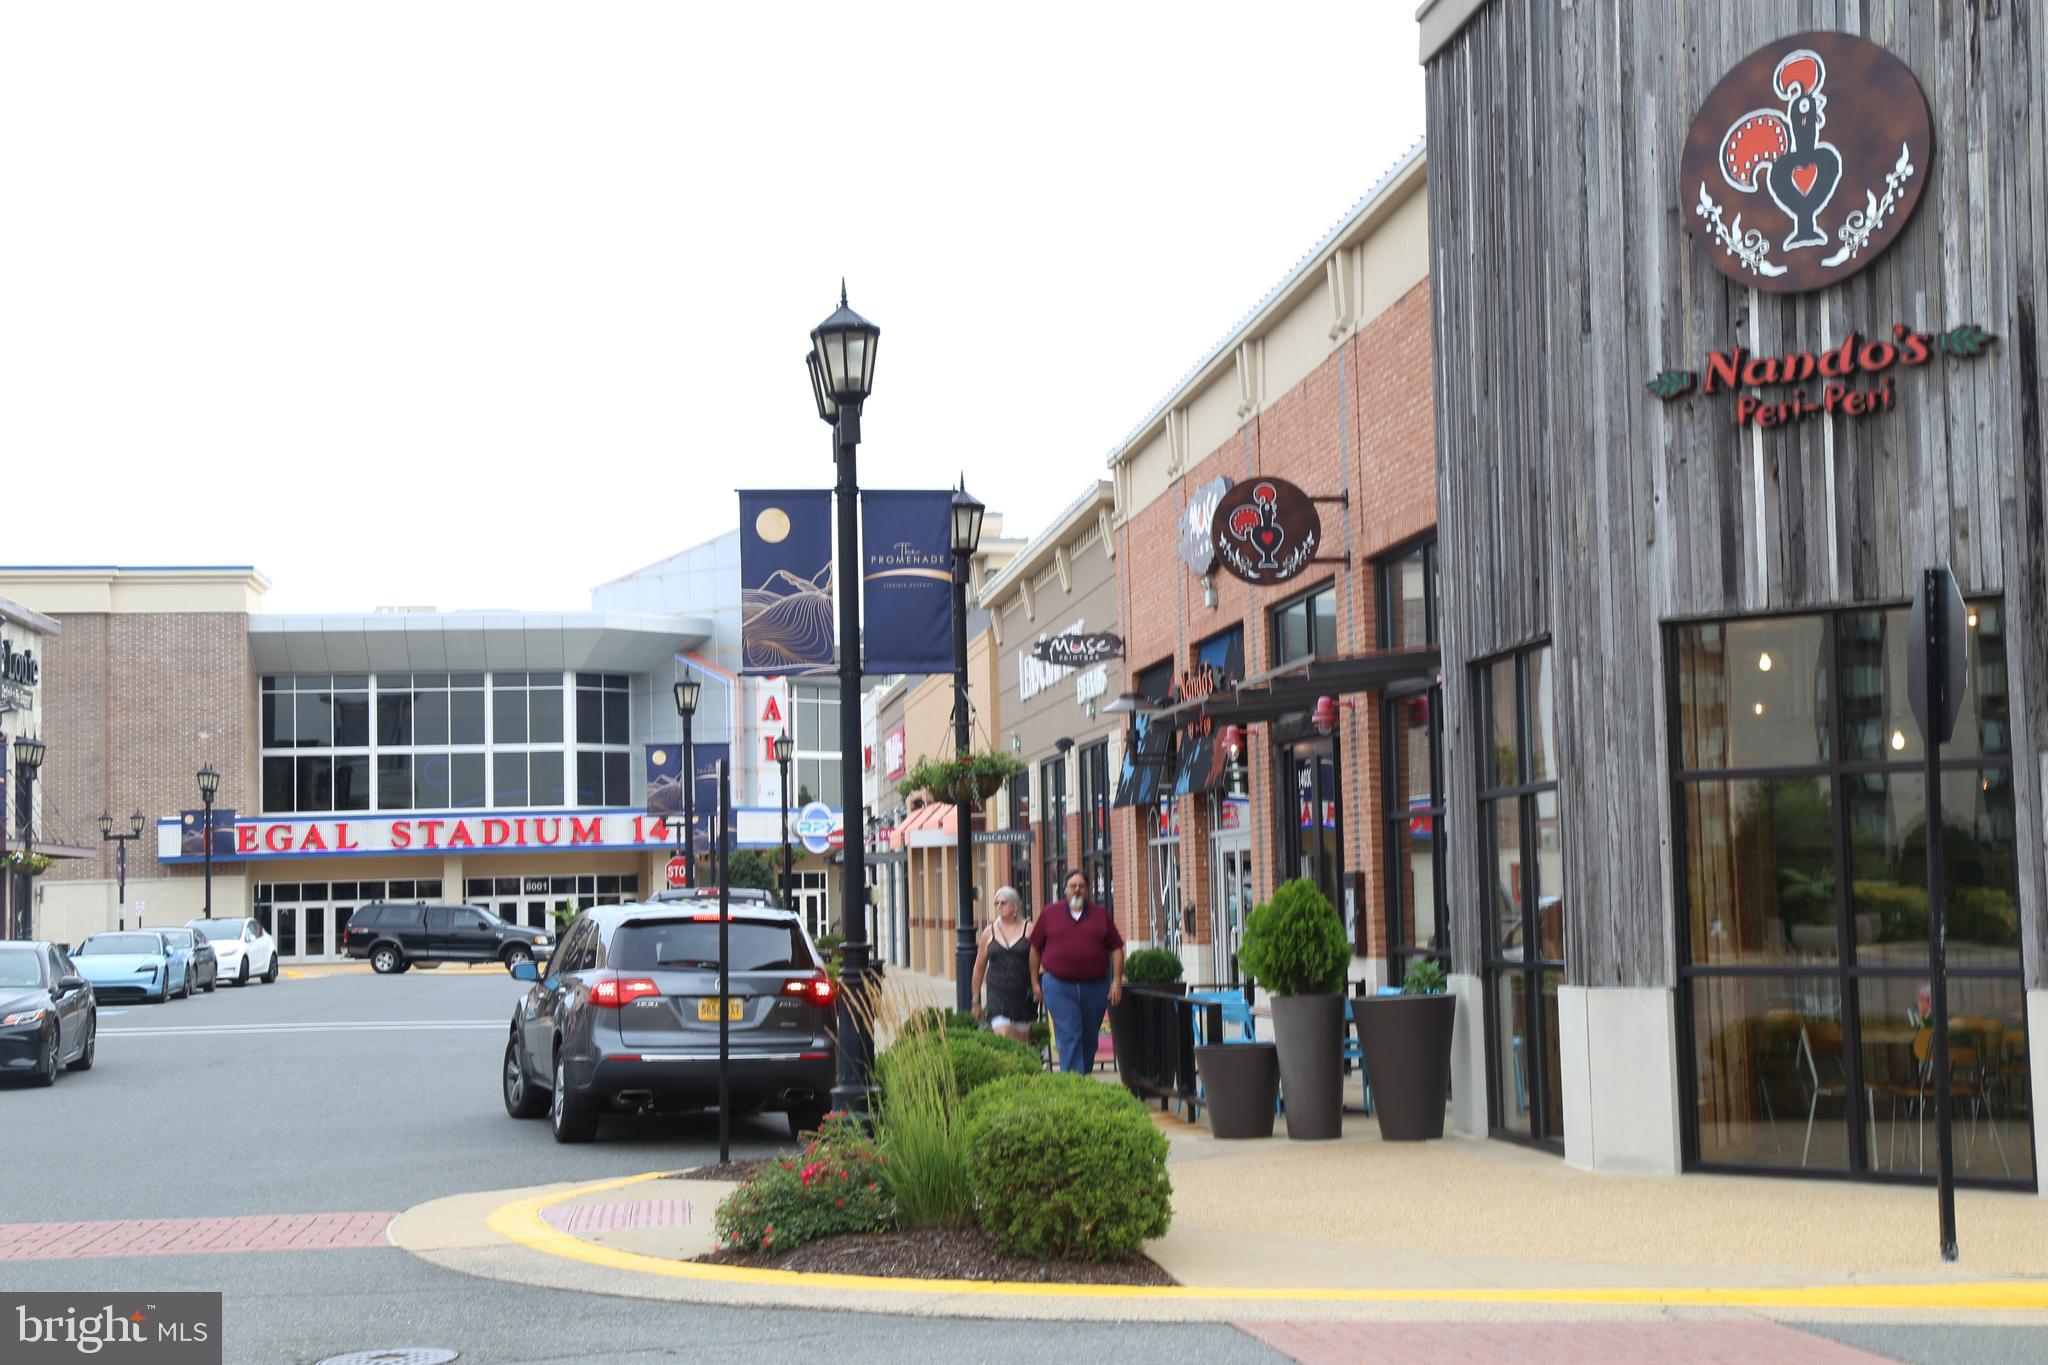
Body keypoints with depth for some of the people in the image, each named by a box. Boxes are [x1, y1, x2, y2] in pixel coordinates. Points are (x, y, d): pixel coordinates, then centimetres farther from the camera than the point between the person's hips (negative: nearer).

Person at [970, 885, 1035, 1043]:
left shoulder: (1028, 930, 1)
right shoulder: (990, 931, 5)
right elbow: (979, 968, 12)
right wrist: (976, 1000, 14)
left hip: (1022, 995, 0)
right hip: (997, 994, 0)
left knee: (1021, 1042, 8)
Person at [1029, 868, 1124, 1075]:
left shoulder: (1100, 915, 8)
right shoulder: (1050, 914, 5)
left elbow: (1116, 948, 9)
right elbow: (1035, 949, 11)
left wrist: (1117, 981, 0)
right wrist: (1035, 982, 8)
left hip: (1095, 986, 2)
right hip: (1059, 986, -2)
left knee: (1089, 1038, 11)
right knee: (1069, 1037, -11)